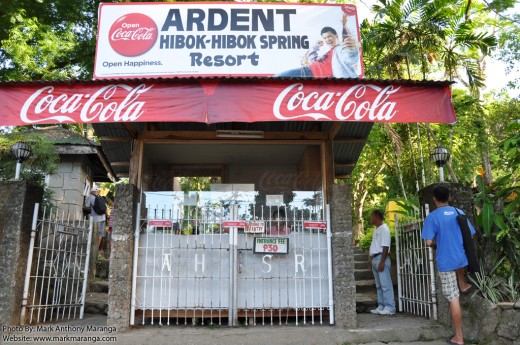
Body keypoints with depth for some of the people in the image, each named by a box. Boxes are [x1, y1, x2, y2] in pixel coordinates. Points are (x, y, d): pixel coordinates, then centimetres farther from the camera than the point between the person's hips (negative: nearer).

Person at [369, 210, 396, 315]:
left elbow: (385, 247, -17)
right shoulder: (376, 229, 18)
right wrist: (372, 260, 18)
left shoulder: (384, 229, -10)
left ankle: (390, 307, -5)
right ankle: (381, 306, 15)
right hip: (375, 258, 10)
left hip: (381, 258, -10)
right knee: (379, 285, 11)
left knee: (385, 284, -7)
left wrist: (382, 261, -21)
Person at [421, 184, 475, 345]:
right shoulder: (459, 213, 2)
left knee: (453, 299, 0)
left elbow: (428, 242, -15)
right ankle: (462, 285, 48)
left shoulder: (432, 217, -11)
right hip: (463, 258, 5)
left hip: (446, 262, -5)